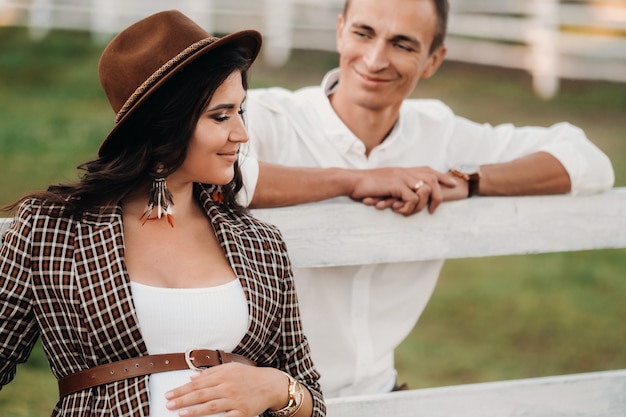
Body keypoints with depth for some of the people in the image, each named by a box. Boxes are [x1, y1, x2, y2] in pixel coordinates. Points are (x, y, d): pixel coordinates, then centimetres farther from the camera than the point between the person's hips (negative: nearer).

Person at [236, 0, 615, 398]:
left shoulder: (439, 133, 4)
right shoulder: (269, 119, -13)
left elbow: (590, 162, 2)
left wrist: (466, 180, -13)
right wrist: (352, 181, -26)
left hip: (376, 393, 5)